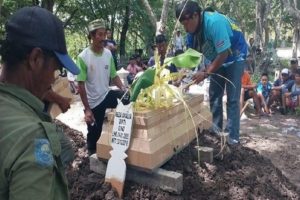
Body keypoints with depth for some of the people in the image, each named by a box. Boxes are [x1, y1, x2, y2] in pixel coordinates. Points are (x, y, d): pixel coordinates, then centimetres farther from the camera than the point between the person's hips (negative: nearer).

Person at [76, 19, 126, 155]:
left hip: (106, 95, 4)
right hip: (93, 102, -4)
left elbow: (113, 75, 6)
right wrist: (87, 109, -17)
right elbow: (81, 85, -15)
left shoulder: (108, 53, -2)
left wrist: (123, 89, -12)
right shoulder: (83, 57, -17)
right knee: (94, 135, 8)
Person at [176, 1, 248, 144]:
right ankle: (216, 128, 18)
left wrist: (206, 73, -30)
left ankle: (233, 135, -3)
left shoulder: (214, 22, -35)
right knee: (214, 96, 7)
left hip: (234, 58, -7)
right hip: (218, 60, 7)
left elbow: (224, 54, -32)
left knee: (232, 98, -10)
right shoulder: (194, 28, -12)